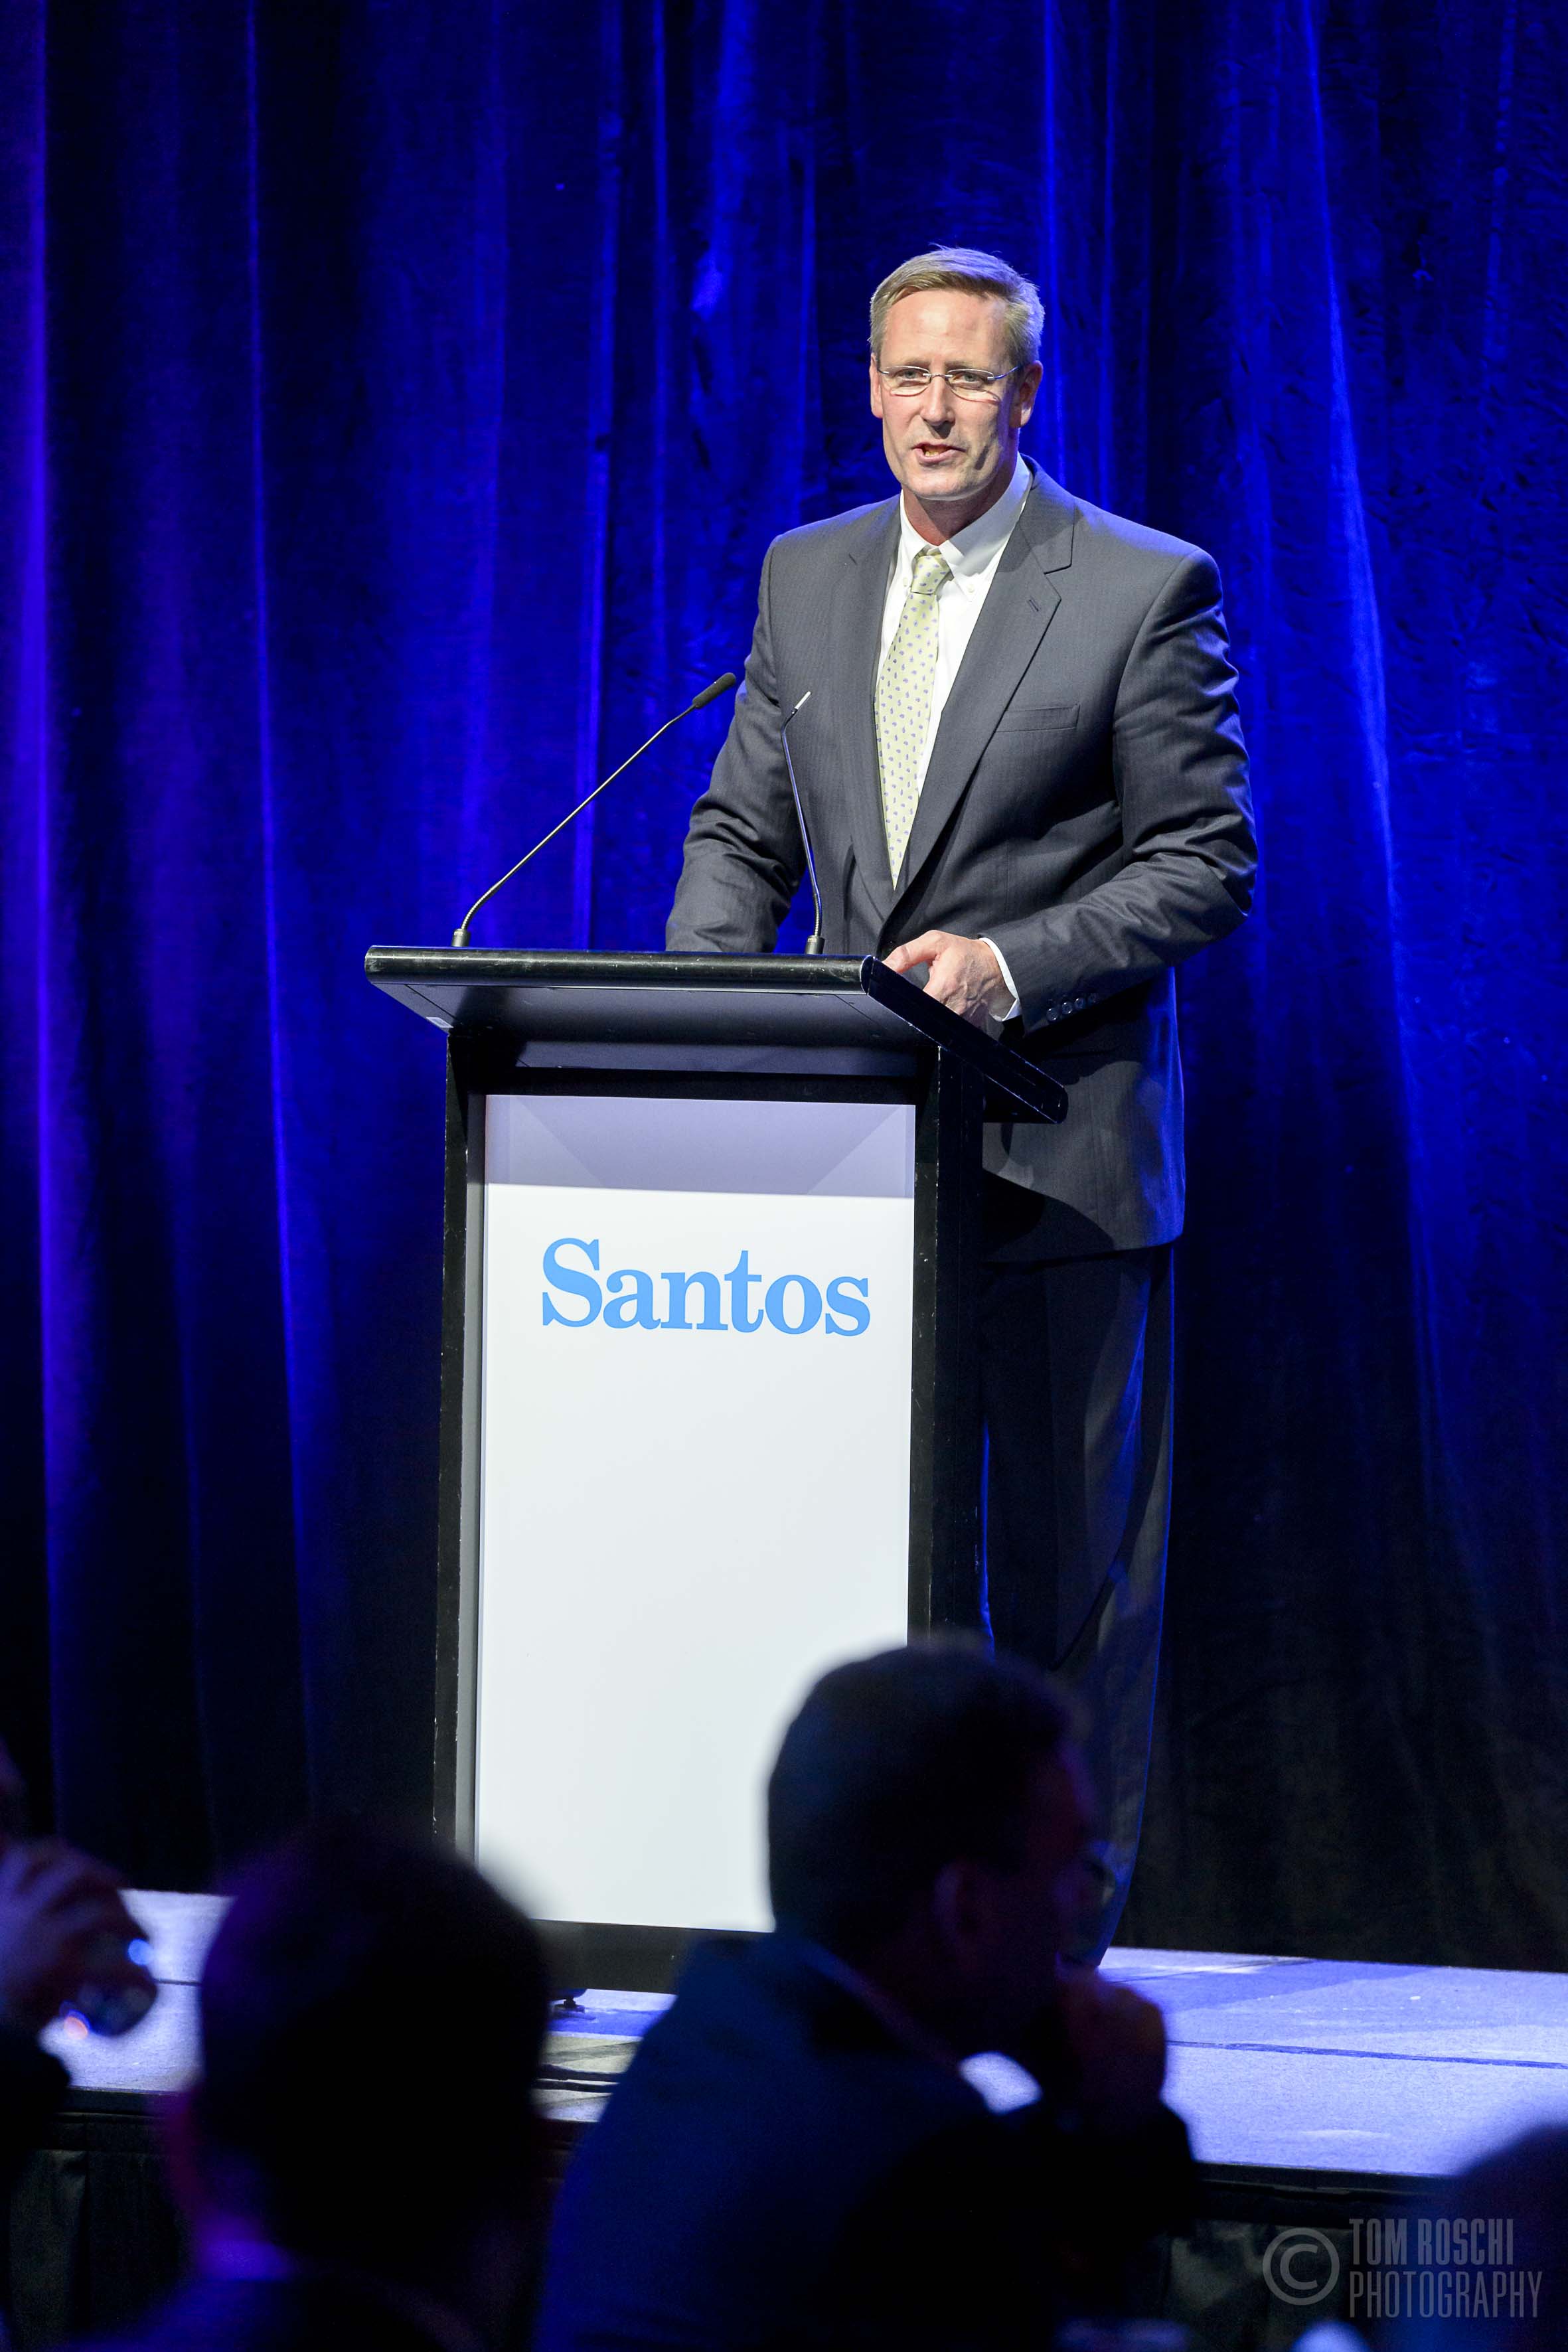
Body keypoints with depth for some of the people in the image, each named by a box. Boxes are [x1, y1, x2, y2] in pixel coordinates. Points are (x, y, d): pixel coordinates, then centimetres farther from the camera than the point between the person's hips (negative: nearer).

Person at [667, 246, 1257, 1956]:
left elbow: (1203, 867, -5)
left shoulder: (1144, 591, -5)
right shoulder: (805, 578, 11)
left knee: (1063, 1549, 0)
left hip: (1059, 1145, -5)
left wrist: (1013, 964, -18)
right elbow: (743, 830, 15)